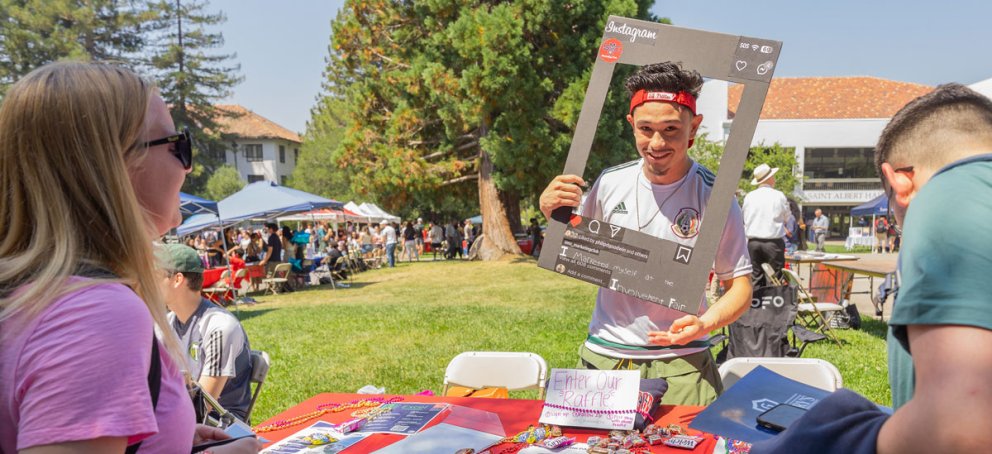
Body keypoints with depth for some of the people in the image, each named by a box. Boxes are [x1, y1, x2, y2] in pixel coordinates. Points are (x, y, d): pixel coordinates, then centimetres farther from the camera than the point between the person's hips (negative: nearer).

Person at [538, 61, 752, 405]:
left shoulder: (714, 196, -8)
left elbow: (740, 286, -2)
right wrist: (553, 214, -5)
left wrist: (705, 323, -22)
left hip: (680, 364, -2)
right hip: (603, 356, 3)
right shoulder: (609, 183, 0)